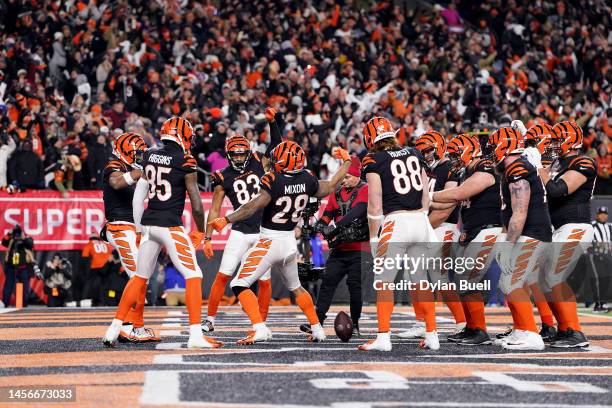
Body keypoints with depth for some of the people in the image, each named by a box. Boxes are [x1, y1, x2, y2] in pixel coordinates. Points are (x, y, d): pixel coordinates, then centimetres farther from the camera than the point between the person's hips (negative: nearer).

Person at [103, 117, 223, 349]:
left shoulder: (150, 156, 8)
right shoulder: (186, 162, -8)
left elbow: (139, 193, 13)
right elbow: (196, 203, -6)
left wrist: (138, 225, 21)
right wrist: (200, 231, 7)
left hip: (148, 223, 6)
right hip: (171, 225, -6)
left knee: (140, 277, 18)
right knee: (193, 276, -2)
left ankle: (114, 329, 19)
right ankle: (195, 336, -10)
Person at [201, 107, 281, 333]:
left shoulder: (258, 163, 4)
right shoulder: (224, 178, -1)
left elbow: (276, 145, 4)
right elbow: (214, 210, 2)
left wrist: (272, 122, -11)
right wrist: (208, 238, -1)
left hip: (264, 231, 1)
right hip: (240, 232, -1)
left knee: (264, 280, 3)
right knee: (223, 275, -6)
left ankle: (261, 323, 15)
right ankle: (209, 319, 4)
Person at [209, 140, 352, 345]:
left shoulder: (273, 181, -19)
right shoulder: (307, 180, -2)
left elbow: (252, 207, -25)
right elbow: (331, 186, 15)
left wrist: (226, 220, -22)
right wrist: (346, 162, 28)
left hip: (269, 242, -7)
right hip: (290, 242, 7)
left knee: (239, 285, -3)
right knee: (295, 287, 27)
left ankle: (260, 329, -17)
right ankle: (317, 329, 31)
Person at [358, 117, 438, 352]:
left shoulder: (374, 161, -3)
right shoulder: (414, 154, 13)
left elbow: (375, 205, -7)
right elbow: (425, 195, 15)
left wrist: (373, 237, 0)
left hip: (395, 221, -5)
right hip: (420, 220, 6)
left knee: (383, 281, 1)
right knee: (421, 280, 14)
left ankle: (383, 337, -5)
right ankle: (431, 335, 15)